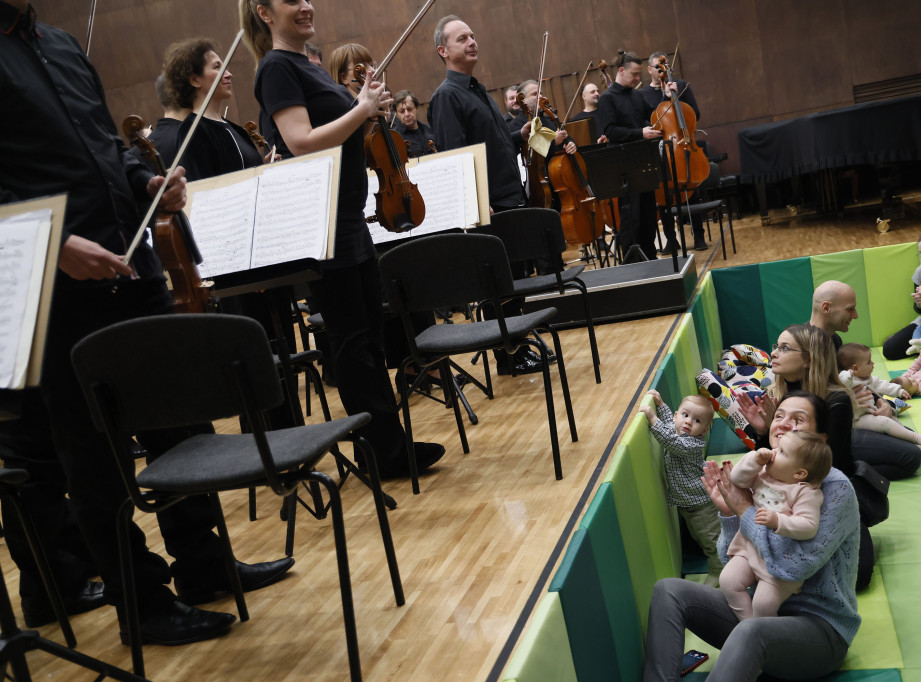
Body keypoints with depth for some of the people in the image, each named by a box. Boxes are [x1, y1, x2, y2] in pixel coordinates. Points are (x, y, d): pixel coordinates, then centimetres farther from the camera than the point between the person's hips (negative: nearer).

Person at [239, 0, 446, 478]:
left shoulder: (308, 67, 18)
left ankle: (390, 443, 22)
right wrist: (362, 110, -15)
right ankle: (385, 453, 8)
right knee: (353, 340, -2)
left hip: (349, 221, 9)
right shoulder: (277, 68, -9)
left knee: (370, 333, 12)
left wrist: (370, 112, 4)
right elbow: (302, 143, -22)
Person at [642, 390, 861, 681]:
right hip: (761, 608, 7)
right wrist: (728, 513, -9)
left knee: (750, 632, -39)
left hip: (819, 625, -6)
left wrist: (745, 509, -15)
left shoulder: (836, 488, -13)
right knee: (668, 590, -11)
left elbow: (795, 566, -25)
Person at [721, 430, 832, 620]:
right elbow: (737, 479, 1)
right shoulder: (763, 473, 1)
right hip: (750, 548, 7)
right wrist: (755, 459, -11)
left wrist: (777, 521, -37)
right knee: (728, 580, -4)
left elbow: (808, 527, -26)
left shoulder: (806, 492, -19)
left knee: (763, 603, -12)